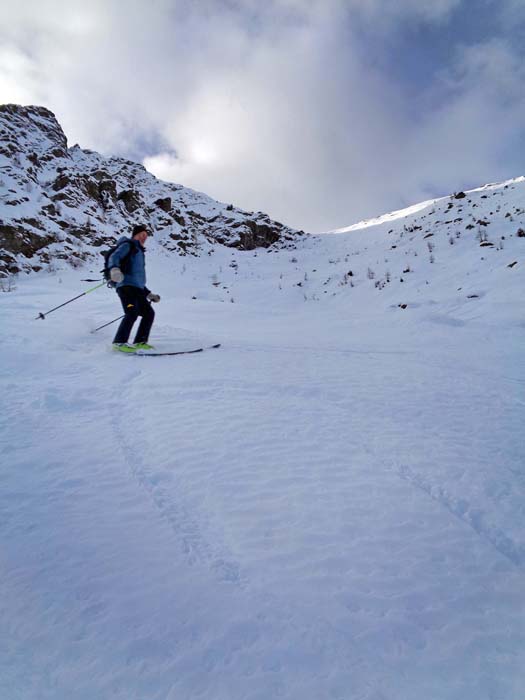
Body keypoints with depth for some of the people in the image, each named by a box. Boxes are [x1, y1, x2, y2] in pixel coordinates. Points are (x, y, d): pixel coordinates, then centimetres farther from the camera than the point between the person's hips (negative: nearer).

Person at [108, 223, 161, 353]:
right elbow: (114, 257, -13)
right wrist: (114, 269, -35)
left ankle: (140, 342, 8)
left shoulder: (139, 251, 32)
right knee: (132, 313, -23)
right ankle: (119, 342, -22)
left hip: (137, 289, 9)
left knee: (149, 313, 6)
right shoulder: (128, 245, 8)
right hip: (126, 286, -9)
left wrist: (149, 294, 31)